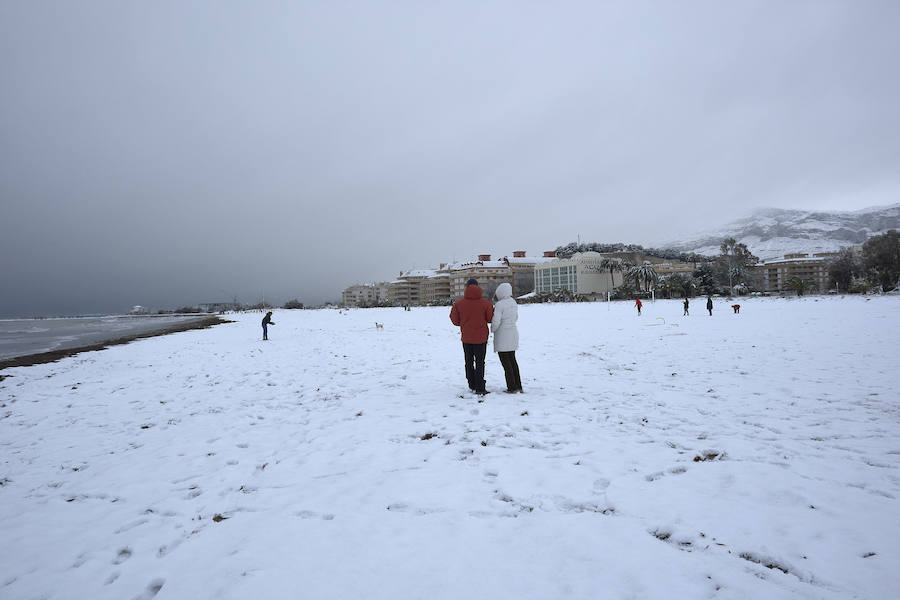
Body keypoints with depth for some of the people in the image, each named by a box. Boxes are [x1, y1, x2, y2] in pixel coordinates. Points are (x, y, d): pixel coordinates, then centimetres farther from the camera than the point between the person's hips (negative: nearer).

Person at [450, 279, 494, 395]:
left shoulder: (459, 303, -8)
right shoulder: (485, 303, -11)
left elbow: (455, 320, -4)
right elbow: (490, 318, -6)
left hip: (466, 337, 2)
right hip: (481, 337, -2)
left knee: (469, 362, 16)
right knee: (480, 362, 5)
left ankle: (472, 385, 22)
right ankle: (480, 389, 3)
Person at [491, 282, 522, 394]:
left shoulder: (499, 305, -19)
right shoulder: (513, 302, 5)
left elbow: (495, 322, -21)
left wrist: (492, 330, -1)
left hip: (502, 336, -8)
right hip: (513, 333, 8)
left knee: (505, 362, 0)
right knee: (512, 360, 16)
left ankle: (512, 387, 2)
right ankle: (518, 386, 20)